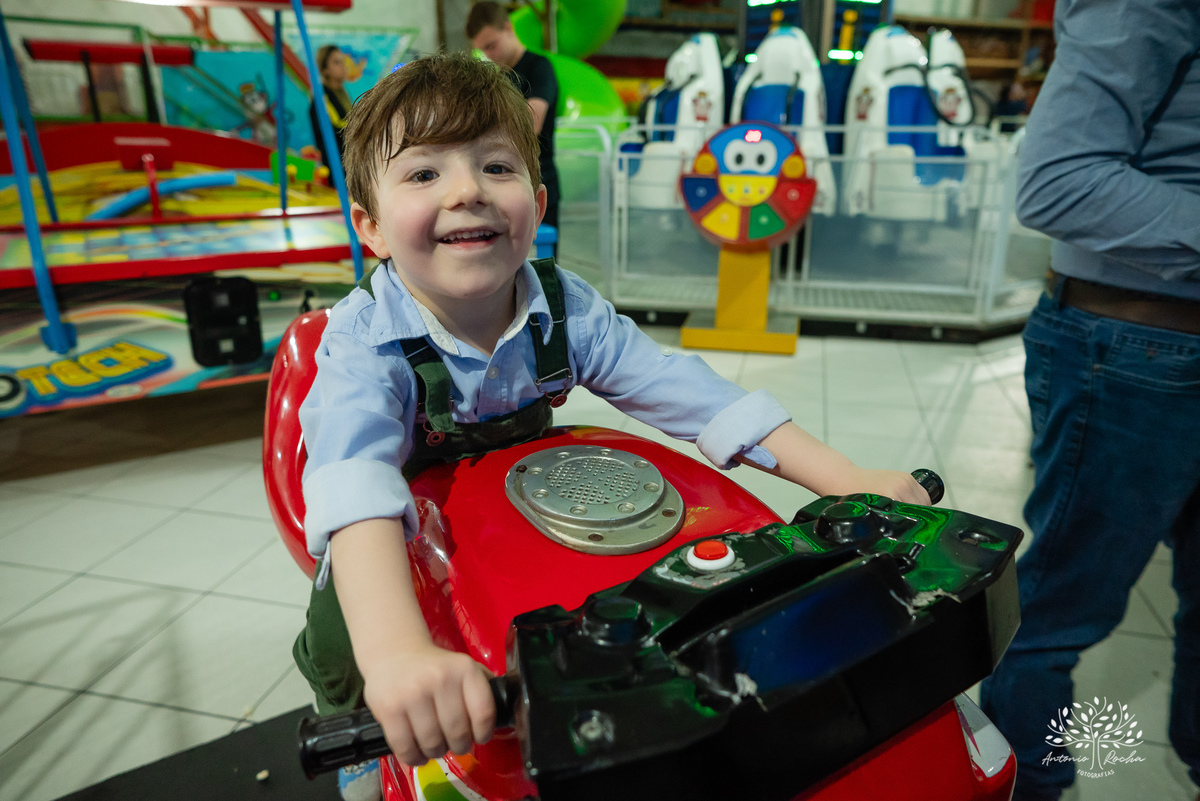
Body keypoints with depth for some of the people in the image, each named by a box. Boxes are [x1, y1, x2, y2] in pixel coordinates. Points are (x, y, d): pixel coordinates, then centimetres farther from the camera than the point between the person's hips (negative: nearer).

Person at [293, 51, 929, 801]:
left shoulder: (567, 309, -19)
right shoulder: (366, 341, -29)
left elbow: (682, 388, -23)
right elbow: (355, 488, -46)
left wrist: (849, 480, -30)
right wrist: (397, 652, -64)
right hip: (407, 546, -2)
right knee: (341, 645, -19)